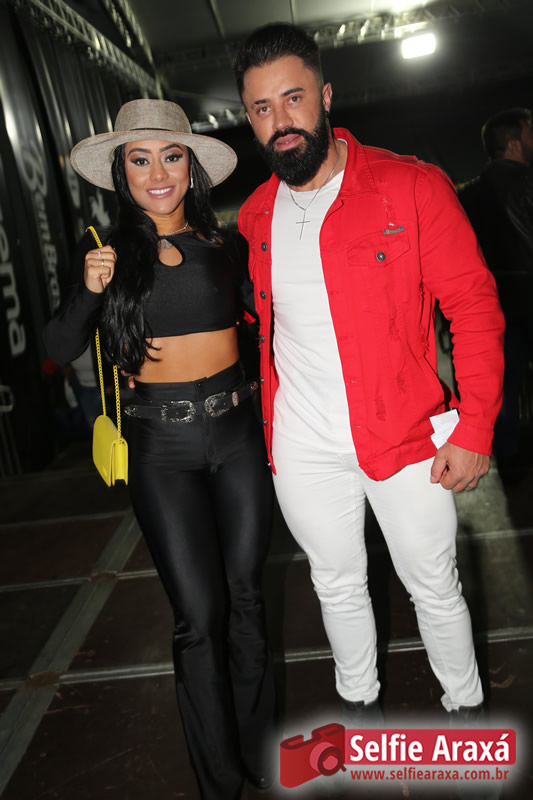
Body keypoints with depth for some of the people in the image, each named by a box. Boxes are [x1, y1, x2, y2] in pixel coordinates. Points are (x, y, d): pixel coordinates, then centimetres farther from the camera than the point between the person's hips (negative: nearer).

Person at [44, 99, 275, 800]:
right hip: (162, 444, -1)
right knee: (200, 616, 0)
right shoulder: (107, 252, 2)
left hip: (237, 430, 2)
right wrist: (88, 292, -18)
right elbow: (61, 351, -3)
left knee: (245, 597, 13)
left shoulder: (224, 245, 5)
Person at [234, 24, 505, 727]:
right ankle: (359, 703, 45)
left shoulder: (411, 186, -8)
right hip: (302, 448, 4)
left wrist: (474, 428, -13)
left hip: (406, 438, -3)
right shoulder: (254, 216, 5)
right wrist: (265, 426, 8)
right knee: (338, 586, 20)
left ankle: (467, 708, 41)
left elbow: (474, 306, -8)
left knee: (435, 589, 13)